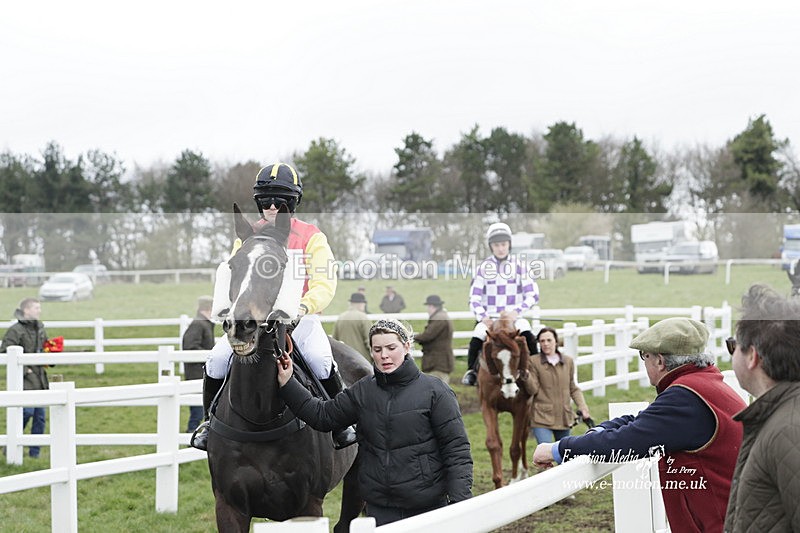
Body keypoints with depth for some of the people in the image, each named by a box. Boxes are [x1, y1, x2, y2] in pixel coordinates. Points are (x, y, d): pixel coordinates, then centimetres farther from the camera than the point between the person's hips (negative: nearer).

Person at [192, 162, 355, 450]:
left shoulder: (311, 237, -1)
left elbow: (324, 286, -9)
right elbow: (232, 274, 15)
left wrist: (304, 306, -30)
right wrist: (226, 303, -8)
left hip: (299, 318, -3)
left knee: (319, 359, -30)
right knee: (217, 357, -18)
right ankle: (210, 419, 5)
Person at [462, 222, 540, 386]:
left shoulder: (519, 266, 3)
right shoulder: (483, 267, 3)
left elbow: (532, 294, 1)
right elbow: (474, 296, 1)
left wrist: (518, 311, -13)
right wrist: (482, 316, -14)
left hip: (514, 316, 0)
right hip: (489, 317, 0)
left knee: (528, 336, -28)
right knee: (476, 338, -24)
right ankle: (471, 371, -1)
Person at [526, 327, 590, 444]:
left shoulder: (568, 361, 7)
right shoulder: (534, 362, -2)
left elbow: (573, 389, 13)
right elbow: (533, 390, -6)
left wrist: (582, 407, 1)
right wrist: (526, 376, -24)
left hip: (563, 417, 4)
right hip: (542, 417, -4)